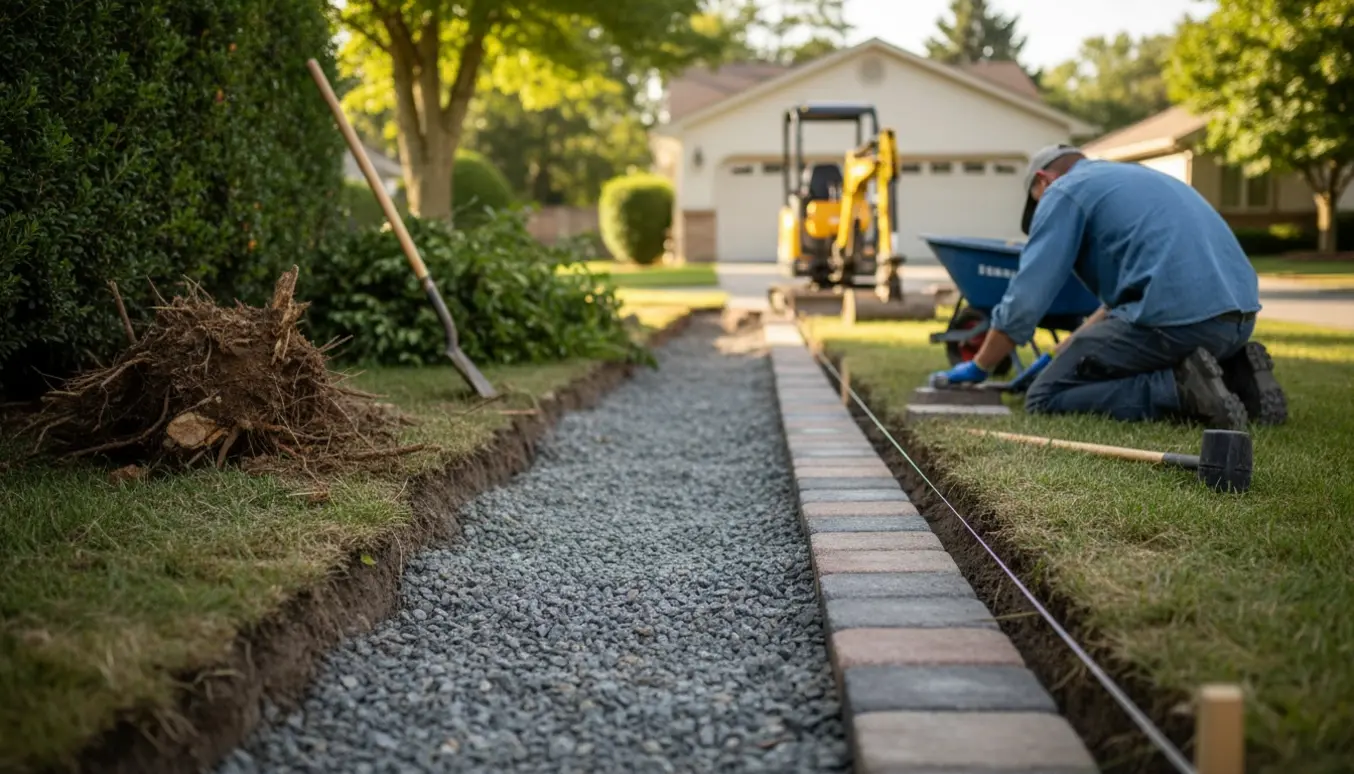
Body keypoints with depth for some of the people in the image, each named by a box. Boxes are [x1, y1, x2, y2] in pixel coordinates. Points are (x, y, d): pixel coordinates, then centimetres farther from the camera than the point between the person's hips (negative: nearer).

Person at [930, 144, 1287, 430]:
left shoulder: (1063, 191, 5)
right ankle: (1237, 375, 8)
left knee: (1045, 398, 2)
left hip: (1174, 318, -9)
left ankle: (1179, 388, -14)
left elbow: (1025, 299, 0)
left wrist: (979, 367, 14)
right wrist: (1060, 354, 37)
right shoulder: (1133, 178, 32)